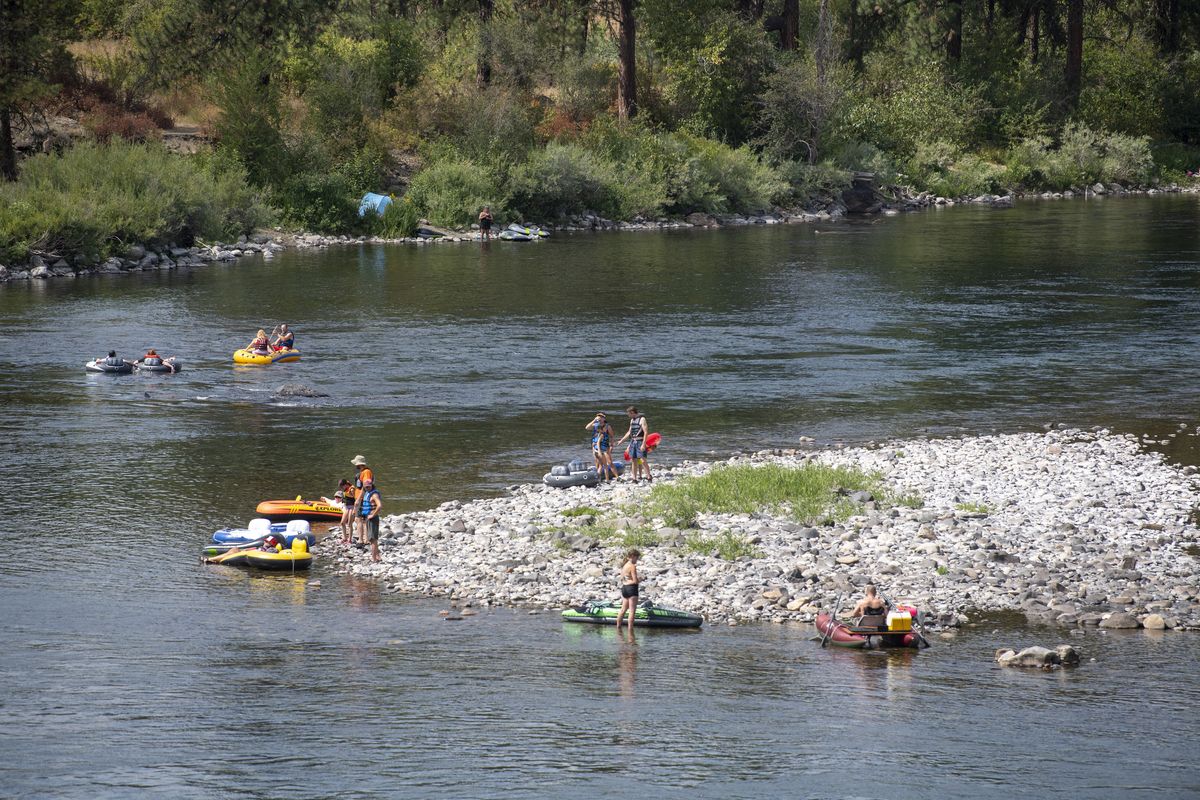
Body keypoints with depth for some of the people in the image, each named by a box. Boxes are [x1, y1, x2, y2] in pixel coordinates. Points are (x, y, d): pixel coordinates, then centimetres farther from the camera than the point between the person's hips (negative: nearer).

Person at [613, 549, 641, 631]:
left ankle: (618, 626, 27)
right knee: (632, 611, -2)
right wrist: (640, 580, 3)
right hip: (632, 588, -9)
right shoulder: (632, 566, -16)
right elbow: (635, 581, -17)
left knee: (623, 609, 19)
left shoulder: (624, 566, 11)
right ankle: (630, 629, -2)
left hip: (624, 587, 9)